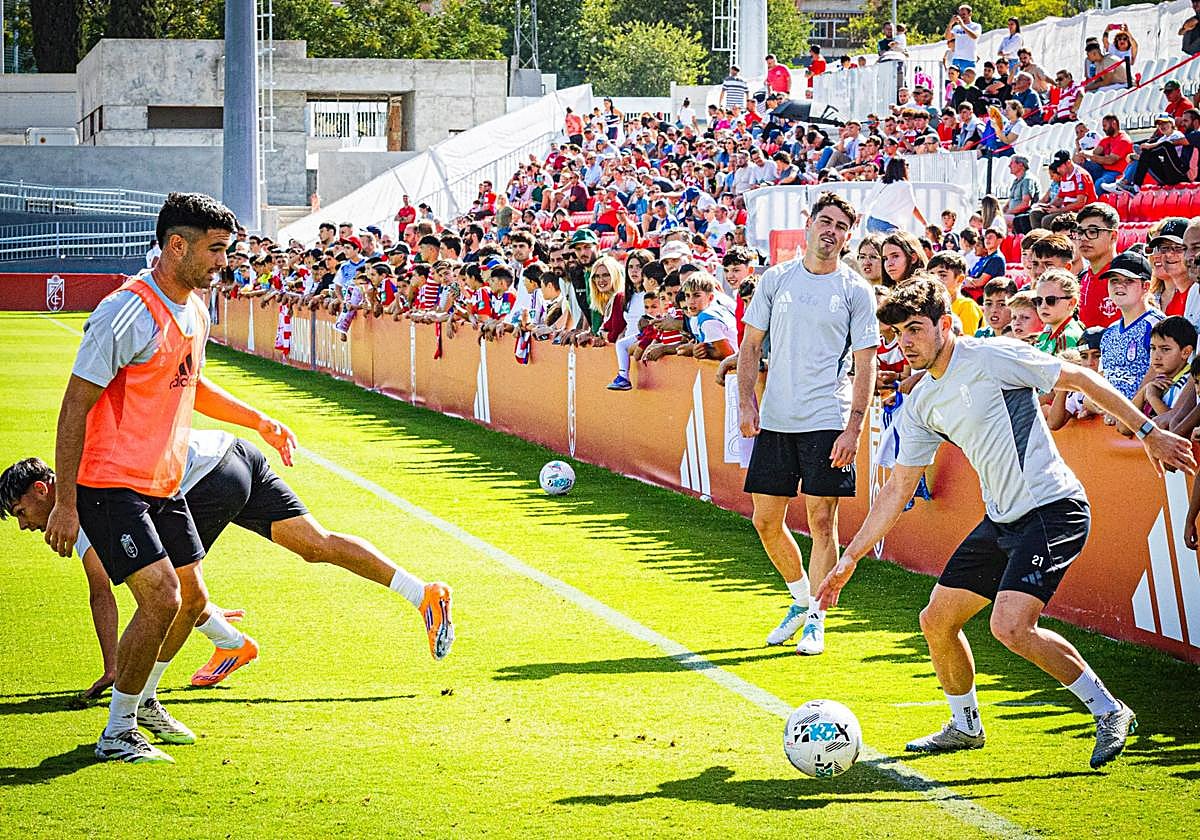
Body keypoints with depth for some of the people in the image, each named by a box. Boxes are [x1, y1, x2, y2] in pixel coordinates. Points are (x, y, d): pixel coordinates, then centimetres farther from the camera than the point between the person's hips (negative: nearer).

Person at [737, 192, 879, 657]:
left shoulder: (856, 291, -1)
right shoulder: (775, 279, 7)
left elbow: (865, 365, -2)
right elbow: (751, 344, 11)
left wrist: (854, 428, -10)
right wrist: (746, 402, -1)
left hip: (828, 423, -3)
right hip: (775, 421, 3)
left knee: (822, 520, -5)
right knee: (766, 521, 7)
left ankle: (815, 620, 5)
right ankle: (801, 599, 29)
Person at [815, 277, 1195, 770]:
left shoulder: (991, 357, -12)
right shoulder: (920, 405, 10)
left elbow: (1080, 379, -7)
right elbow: (898, 489, 17)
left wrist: (1149, 433, -7)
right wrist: (851, 558, 14)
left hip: (1053, 510, -8)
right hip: (1001, 521, 8)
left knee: (1010, 627, -23)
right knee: (937, 621, 9)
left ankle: (1108, 711, -6)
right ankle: (965, 726, 31)